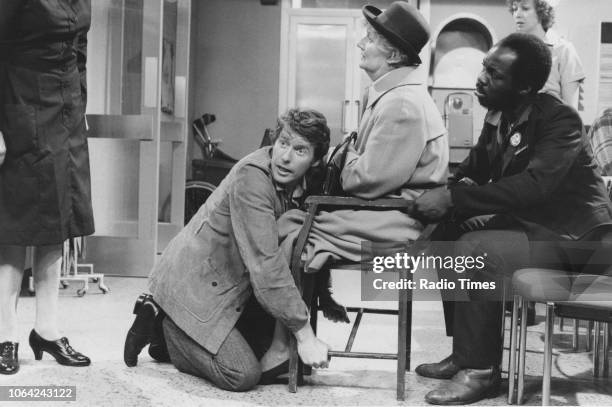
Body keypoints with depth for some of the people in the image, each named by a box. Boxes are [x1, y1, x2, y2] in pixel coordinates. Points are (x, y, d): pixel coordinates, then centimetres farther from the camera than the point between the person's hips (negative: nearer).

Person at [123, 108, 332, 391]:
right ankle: (159, 324, 5)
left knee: (280, 361, 6)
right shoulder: (251, 176, -26)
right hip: (193, 284, -8)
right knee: (243, 376, -16)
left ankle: (174, 337, 17)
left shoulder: (307, 186, -2)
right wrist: (304, 334, -26)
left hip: (236, 289, 8)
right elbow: (265, 264, -30)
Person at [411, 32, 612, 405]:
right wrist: (441, 192, -10)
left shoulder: (560, 120, -20)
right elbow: (473, 171, 11)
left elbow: (533, 185, -33)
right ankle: (465, 353, 4)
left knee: (472, 251, -26)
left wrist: (453, 198, -34)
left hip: (570, 236, -8)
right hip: (526, 221, 8)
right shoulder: (500, 116, 3)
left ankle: (481, 370, -13)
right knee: (447, 234, -4)